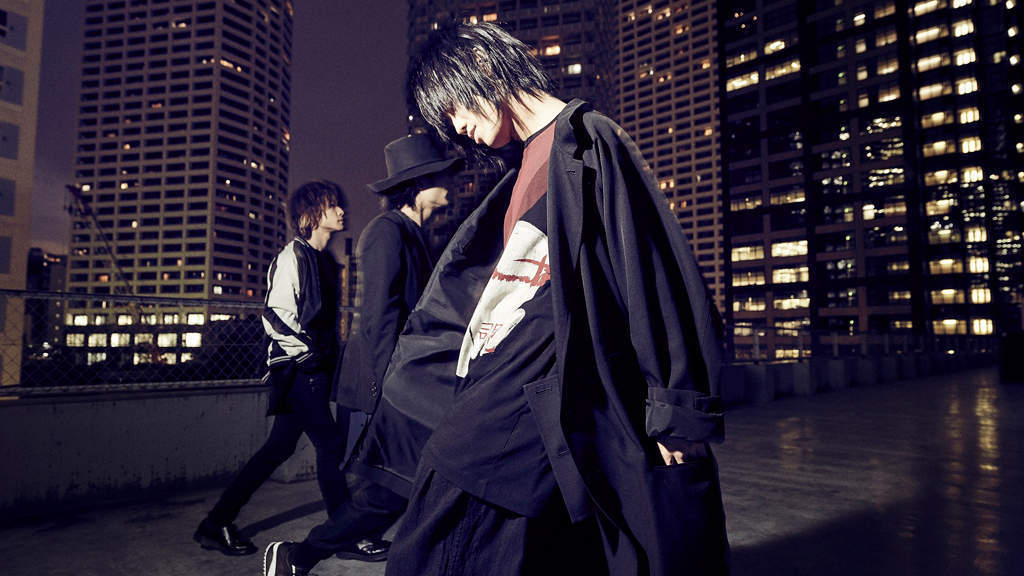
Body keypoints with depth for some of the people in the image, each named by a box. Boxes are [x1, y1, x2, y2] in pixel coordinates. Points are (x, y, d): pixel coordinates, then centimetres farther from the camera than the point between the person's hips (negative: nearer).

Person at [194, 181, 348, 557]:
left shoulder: (327, 262, 17)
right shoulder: (292, 256, -9)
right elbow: (275, 317, -16)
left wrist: (333, 358, 15)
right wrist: (310, 353, -16)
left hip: (316, 371, 9)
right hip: (297, 369, -9)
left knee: (280, 447, 12)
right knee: (331, 445, -4)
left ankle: (217, 523, 23)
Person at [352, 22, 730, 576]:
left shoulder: (586, 140, -4)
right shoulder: (528, 165, 22)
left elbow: (650, 265, -11)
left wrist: (676, 405, -14)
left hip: (544, 386, -8)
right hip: (502, 380, 8)